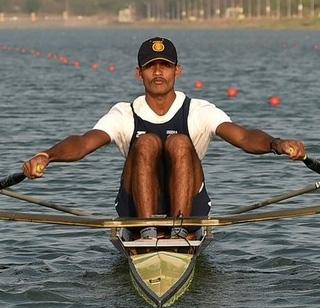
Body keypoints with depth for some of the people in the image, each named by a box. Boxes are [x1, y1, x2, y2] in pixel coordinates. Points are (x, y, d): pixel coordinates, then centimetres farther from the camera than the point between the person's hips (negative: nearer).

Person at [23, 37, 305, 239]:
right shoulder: (125, 115, 5)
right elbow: (84, 142, -13)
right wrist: (47, 155, -35)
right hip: (136, 209, 1)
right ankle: (147, 231, -33)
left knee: (180, 143, -24)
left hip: (190, 207, -1)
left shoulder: (199, 112, 2)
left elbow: (242, 136, -16)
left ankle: (180, 229, -34)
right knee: (146, 142, -22)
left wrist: (276, 144, -38)